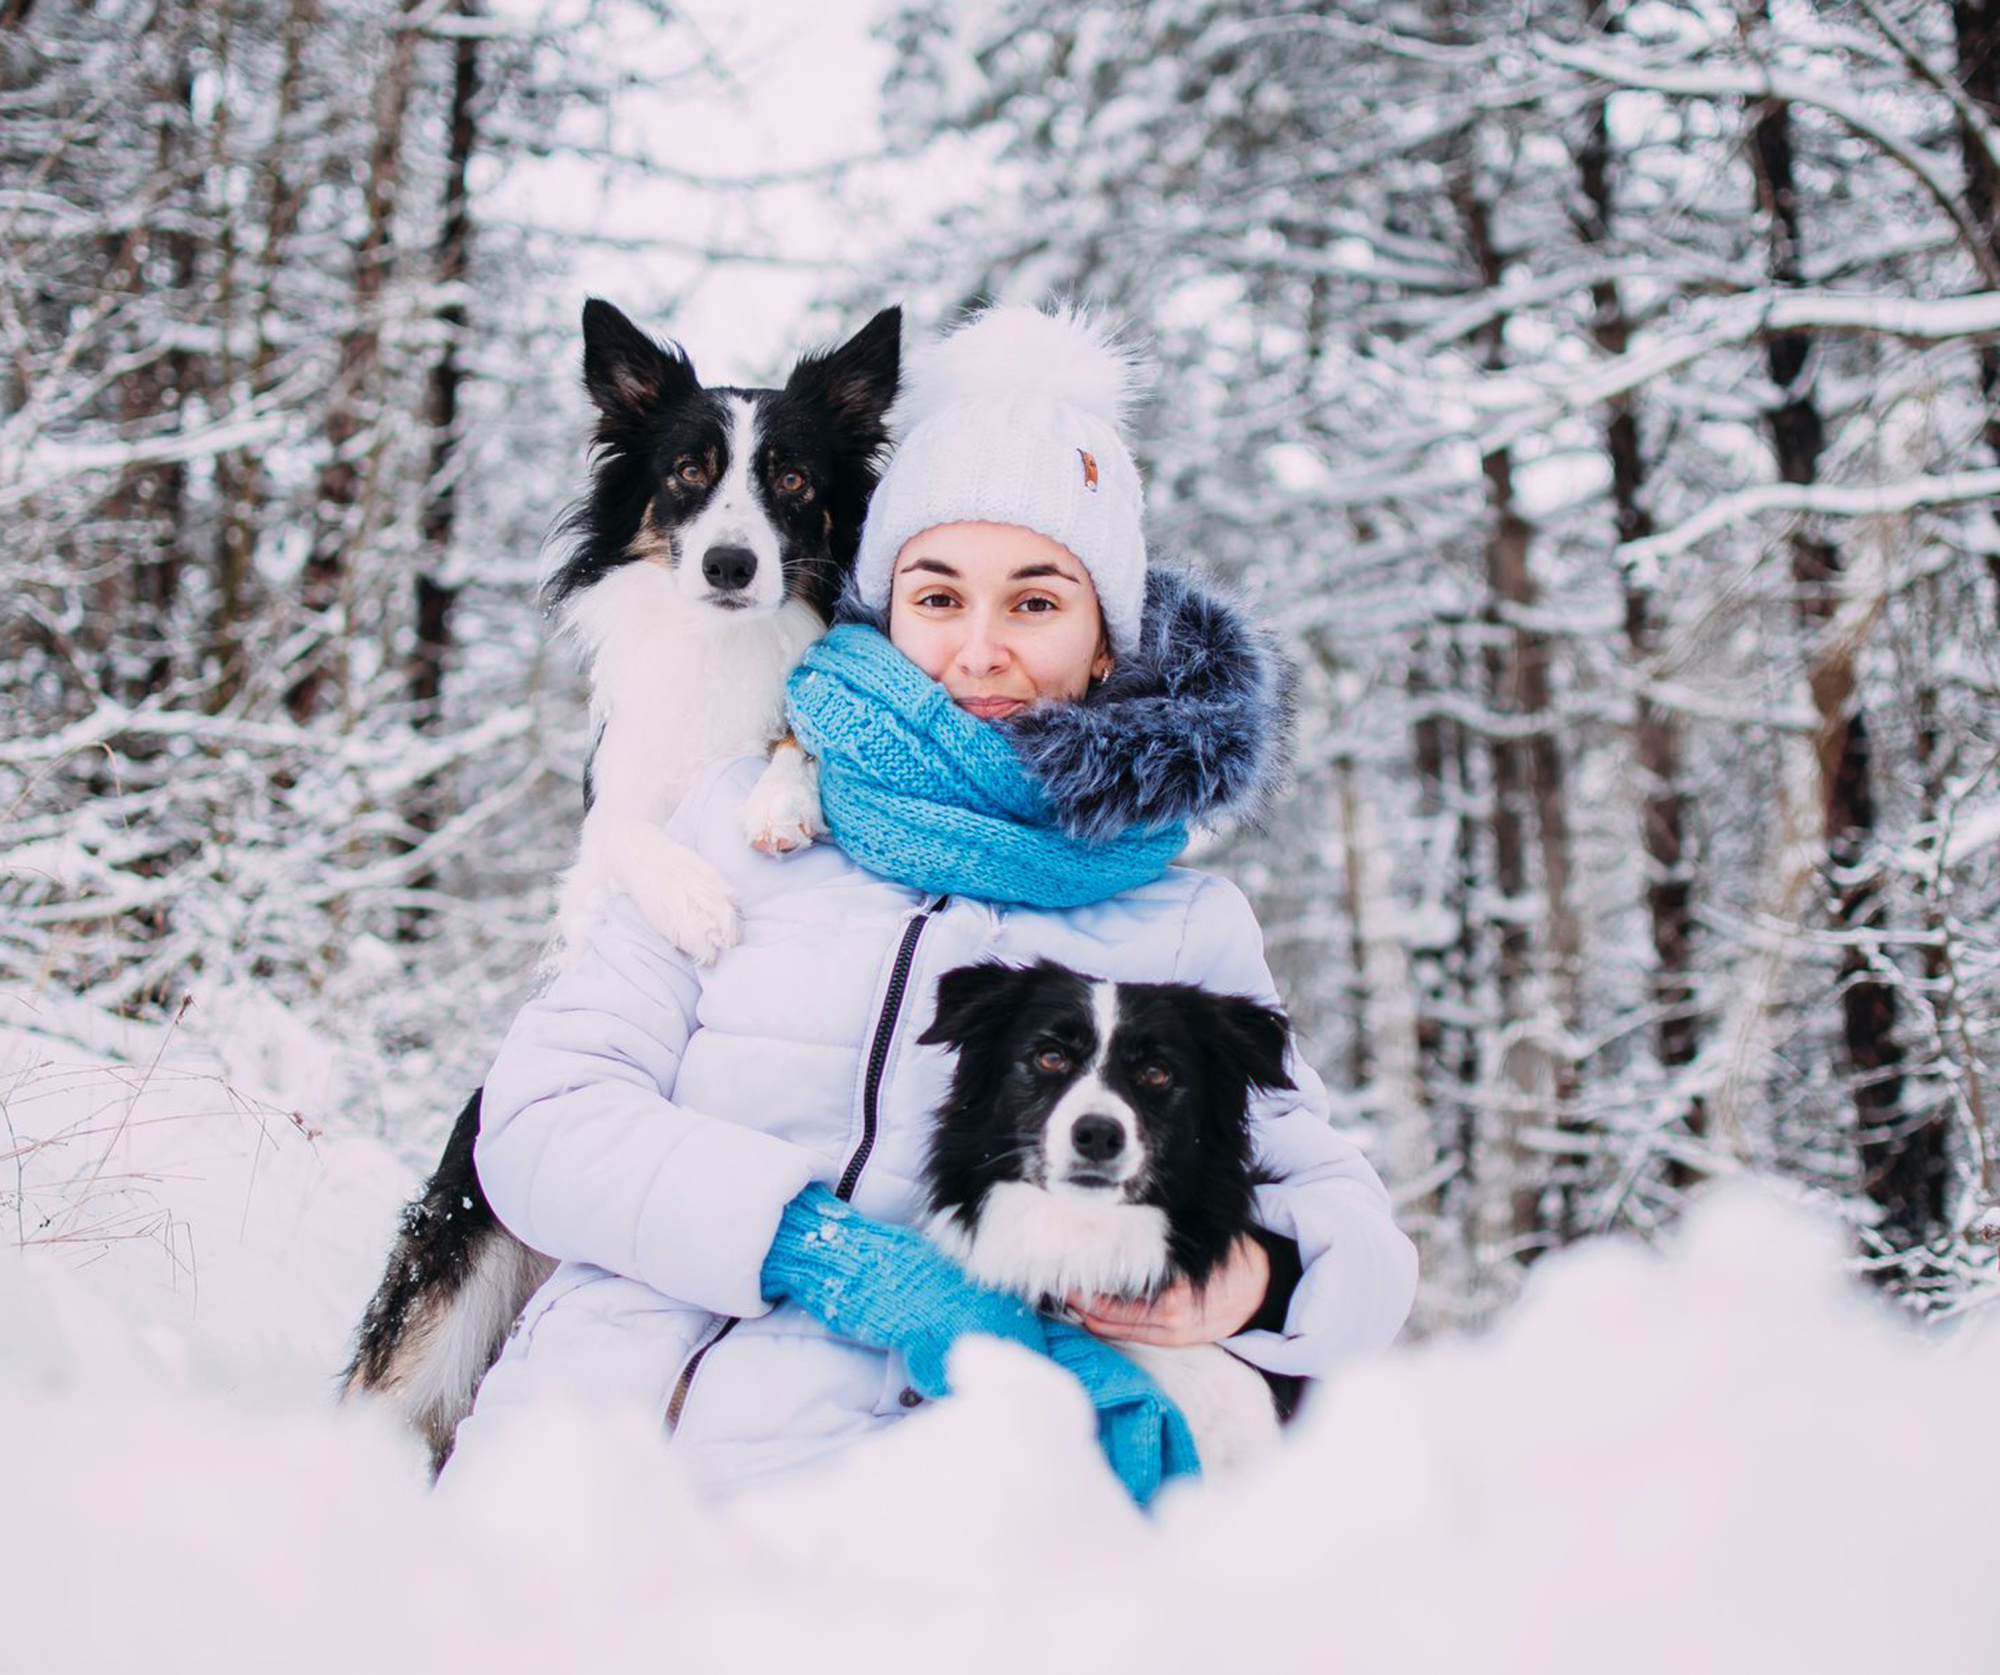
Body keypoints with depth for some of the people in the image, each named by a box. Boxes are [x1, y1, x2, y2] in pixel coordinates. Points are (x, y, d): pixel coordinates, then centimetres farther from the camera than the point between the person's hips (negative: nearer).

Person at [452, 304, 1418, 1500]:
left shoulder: (1186, 928, 12)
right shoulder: (752, 820, 10)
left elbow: (1355, 1233, 11)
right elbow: (542, 1117, 1)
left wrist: (1258, 1281, -15)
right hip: (583, 1421, -2)